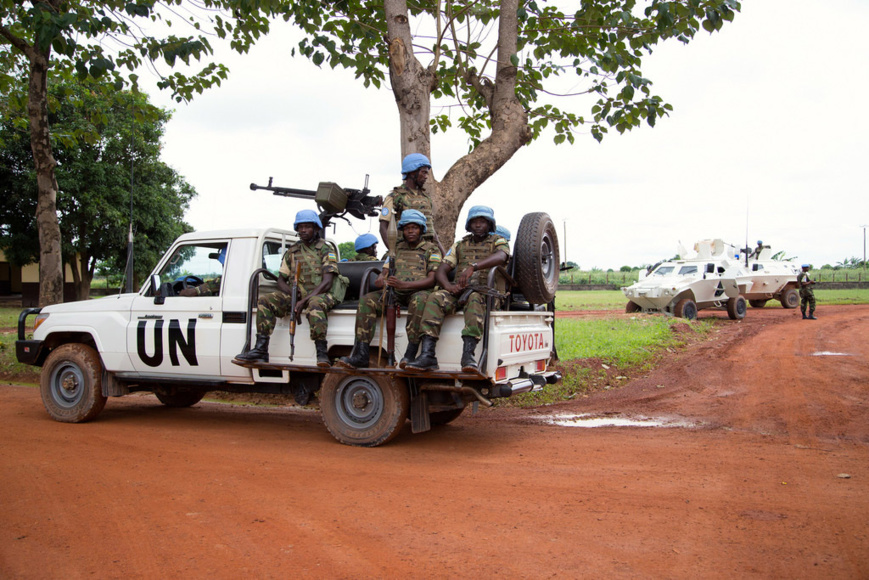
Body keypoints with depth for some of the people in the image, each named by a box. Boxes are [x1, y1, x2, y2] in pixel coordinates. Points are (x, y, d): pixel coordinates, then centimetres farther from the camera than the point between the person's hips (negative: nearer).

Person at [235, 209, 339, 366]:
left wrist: (304, 301, -21)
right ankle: (261, 350, -21)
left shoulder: (326, 250, 0)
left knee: (315, 305, -40)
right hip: (296, 294, 5)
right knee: (265, 301, -16)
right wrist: (293, 295, -8)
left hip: (319, 294, -5)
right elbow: (281, 280, 15)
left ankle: (322, 354, -42)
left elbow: (327, 283, -11)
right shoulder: (292, 251, 16)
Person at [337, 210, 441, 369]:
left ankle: (410, 354, -42)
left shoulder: (431, 250, 10)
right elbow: (384, 271, 17)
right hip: (395, 294, 4)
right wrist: (381, 279, -12)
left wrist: (404, 284, -21)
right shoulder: (397, 248, 24)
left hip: (418, 292, -4)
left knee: (420, 300, -41)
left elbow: (432, 279, -4)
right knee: (367, 300, -22)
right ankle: (361, 354, -29)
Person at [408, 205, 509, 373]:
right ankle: (427, 355, -39)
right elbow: (440, 272, 14)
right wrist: (449, 286, -11)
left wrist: (473, 266, -34)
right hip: (459, 290, 4)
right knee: (435, 298, -27)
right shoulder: (460, 245, 23)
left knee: (474, 298, -39)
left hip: (486, 291, -3)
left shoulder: (498, 241, 11)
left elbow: (500, 257, -16)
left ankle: (468, 354, -50)